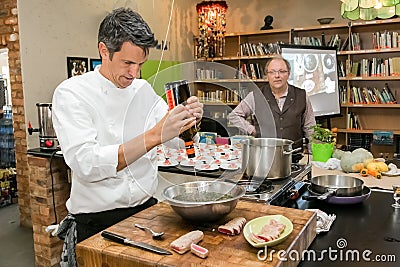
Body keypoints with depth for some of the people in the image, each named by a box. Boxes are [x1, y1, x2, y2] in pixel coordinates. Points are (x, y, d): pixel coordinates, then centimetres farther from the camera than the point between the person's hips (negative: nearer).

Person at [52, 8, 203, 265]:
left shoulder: (143, 90, 5)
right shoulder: (72, 93, -13)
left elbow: (176, 140, 3)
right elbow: (85, 164, -27)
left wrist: (188, 120, -20)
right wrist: (153, 136, -35)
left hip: (146, 206, 5)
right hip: (97, 221, -5)